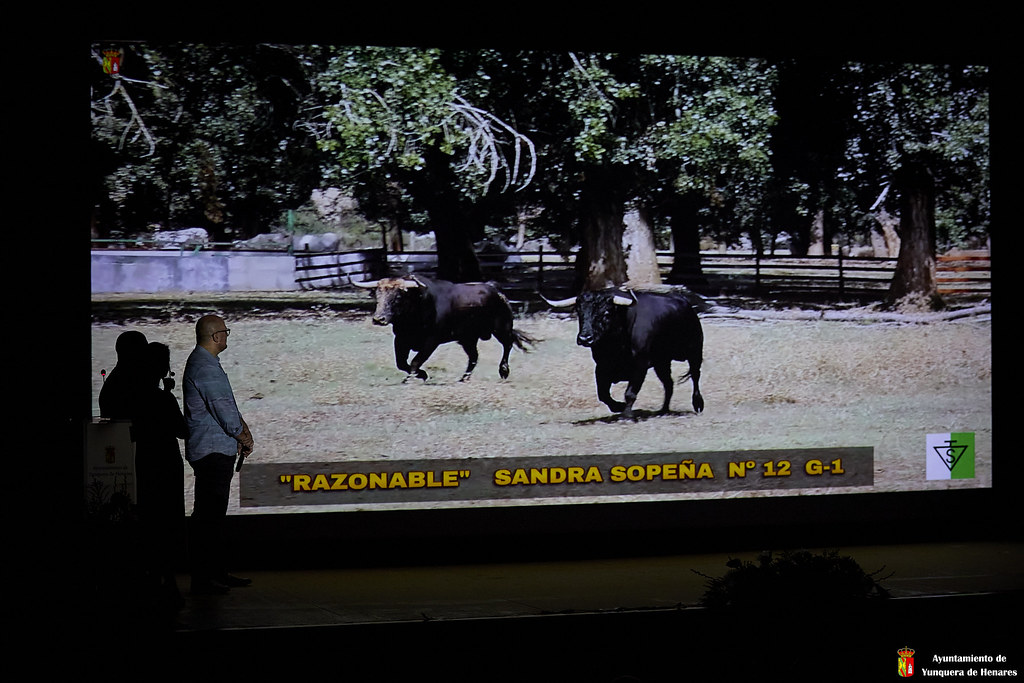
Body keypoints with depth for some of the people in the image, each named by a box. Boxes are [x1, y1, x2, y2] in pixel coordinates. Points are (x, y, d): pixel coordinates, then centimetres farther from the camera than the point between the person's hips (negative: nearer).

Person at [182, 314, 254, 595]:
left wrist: (243, 432, 8)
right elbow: (224, 411, -18)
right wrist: (243, 437, -3)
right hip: (213, 452, -11)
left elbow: (228, 405, 21)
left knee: (214, 514, 15)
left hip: (218, 451, 11)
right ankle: (202, 581, -7)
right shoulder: (204, 367, -17)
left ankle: (217, 572, 23)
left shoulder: (204, 362, 17)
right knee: (208, 516, -9)